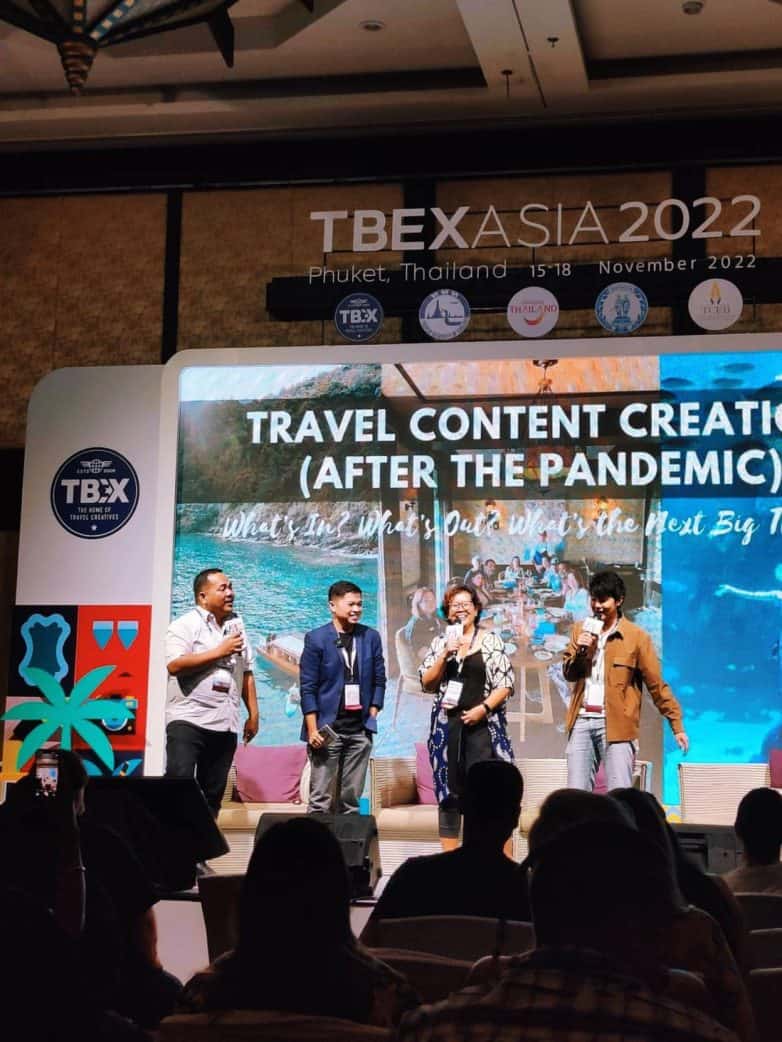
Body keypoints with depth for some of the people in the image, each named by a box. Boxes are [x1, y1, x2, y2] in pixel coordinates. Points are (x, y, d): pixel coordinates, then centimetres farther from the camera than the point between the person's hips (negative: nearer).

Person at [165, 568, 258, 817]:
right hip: (188, 719, -6)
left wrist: (253, 714, 12)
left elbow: (246, 672, 18)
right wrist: (219, 652, -15)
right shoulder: (186, 624, -5)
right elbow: (174, 664, -19)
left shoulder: (236, 625, 15)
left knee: (213, 793, 8)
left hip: (225, 723, 6)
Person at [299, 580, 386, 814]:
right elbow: (307, 687, -4)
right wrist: (313, 729, -10)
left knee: (351, 798, 7)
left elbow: (379, 680, 12)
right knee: (320, 799, -2)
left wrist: (372, 717, 3)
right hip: (328, 728, -3)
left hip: (360, 730, 3)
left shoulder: (371, 637, 9)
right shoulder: (316, 639, -2)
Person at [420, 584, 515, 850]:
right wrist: (445, 655, -6)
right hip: (447, 725, 3)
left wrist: (483, 708, -13)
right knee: (449, 790, 6)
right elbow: (427, 683, 6)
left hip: (482, 725, -3)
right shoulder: (439, 643, 12)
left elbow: (505, 685, -1)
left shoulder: (490, 641, 3)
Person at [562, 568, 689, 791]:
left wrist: (677, 726, -2)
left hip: (616, 724, -4)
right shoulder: (581, 630, 13)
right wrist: (580, 651, -8)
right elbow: (568, 674, 12)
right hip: (582, 721, 4)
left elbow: (657, 685, 0)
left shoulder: (636, 637, -1)